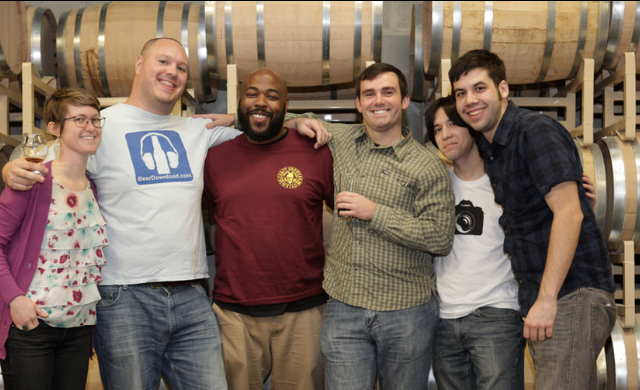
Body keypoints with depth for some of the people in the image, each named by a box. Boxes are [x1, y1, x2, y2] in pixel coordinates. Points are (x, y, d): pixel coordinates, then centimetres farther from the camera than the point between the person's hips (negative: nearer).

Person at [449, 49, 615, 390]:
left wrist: (547, 299, -22)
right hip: (538, 300, 9)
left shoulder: (536, 131, -12)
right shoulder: (489, 150, 16)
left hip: (572, 295, -9)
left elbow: (569, 213, -20)